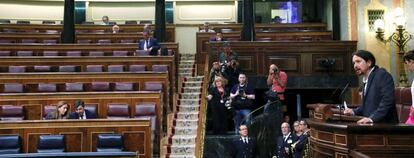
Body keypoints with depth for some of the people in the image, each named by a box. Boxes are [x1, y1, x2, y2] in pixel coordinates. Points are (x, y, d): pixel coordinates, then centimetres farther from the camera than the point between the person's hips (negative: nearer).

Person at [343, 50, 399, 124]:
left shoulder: (383, 75, -8)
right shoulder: (366, 80, 15)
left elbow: (387, 101, -18)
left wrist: (372, 118, -25)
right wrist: (354, 112, 5)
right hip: (371, 124, 7)